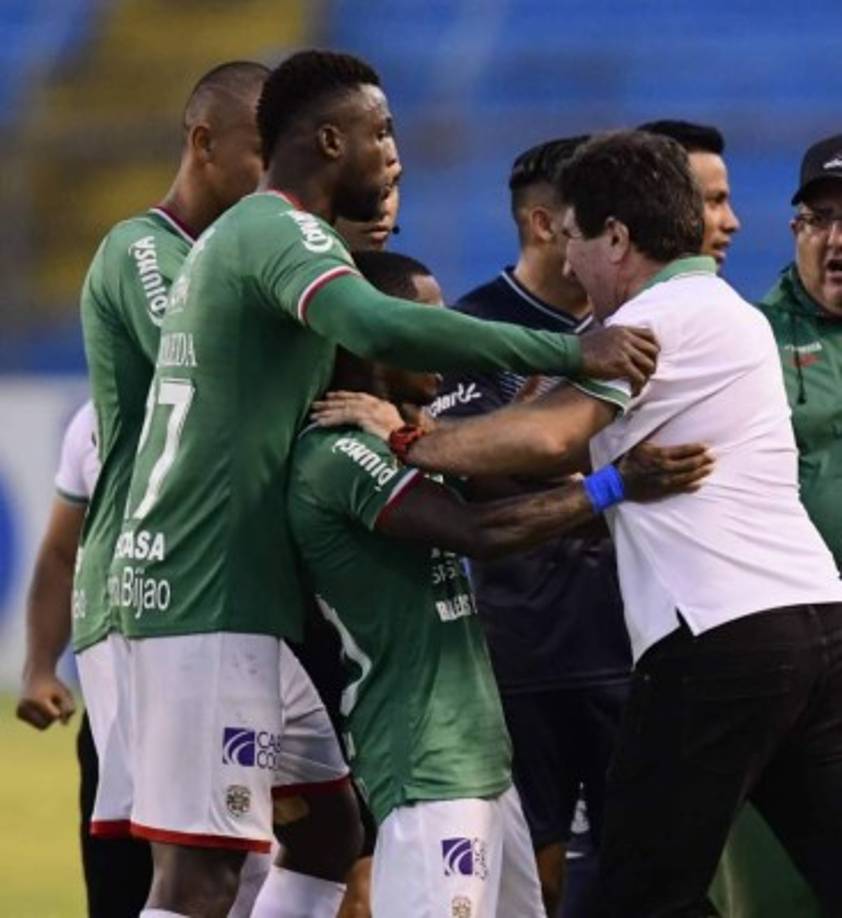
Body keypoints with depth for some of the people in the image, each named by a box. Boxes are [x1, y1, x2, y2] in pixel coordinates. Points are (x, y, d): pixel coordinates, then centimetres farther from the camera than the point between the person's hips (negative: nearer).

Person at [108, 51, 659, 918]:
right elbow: (382, 328, -33)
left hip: (198, 583, 11)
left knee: (327, 826, 15)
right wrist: (573, 352, -32)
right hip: (212, 595, -11)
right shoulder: (282, 234, -13)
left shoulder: (237, 236, 20)